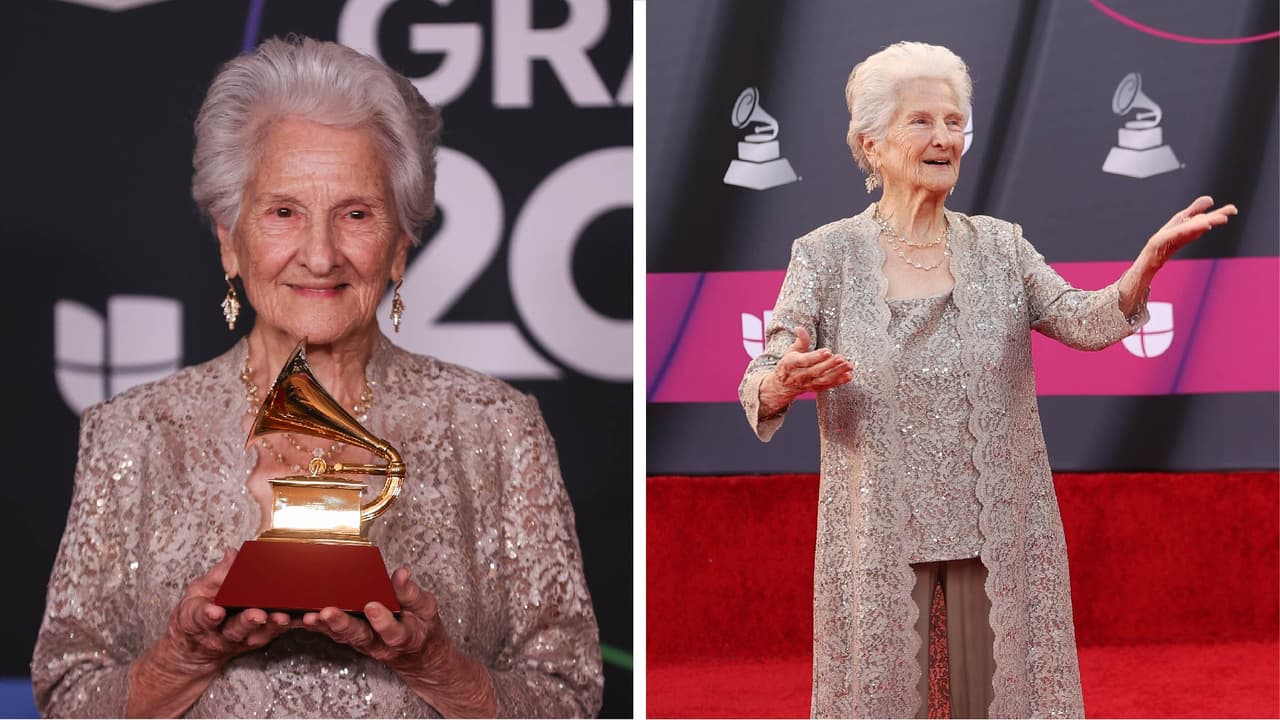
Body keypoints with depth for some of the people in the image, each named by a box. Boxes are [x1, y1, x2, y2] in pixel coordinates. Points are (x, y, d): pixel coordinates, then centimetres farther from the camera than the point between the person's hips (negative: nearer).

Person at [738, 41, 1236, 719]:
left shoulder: (1000, 247, 5)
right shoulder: (826, 254, -2)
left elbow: (1084, 321, -10)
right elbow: (759, 384, -6)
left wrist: (1151, 257, -29)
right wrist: (785, 385, -31)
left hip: (999, 529, 2)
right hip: (879, 530, -2)